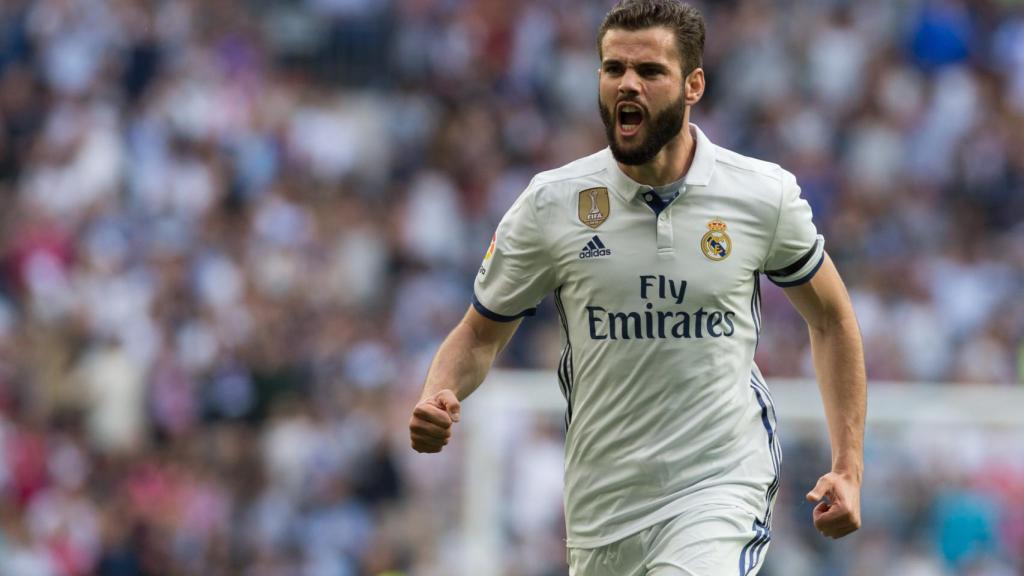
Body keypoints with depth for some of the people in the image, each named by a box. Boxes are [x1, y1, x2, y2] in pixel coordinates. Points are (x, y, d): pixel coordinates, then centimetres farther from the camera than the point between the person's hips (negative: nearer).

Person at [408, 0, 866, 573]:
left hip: (721, 489, -2)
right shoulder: (551, 204, -3)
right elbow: (480, 335, 8)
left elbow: (832, 319, 12)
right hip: (602, 500, 3)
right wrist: (438, 400, -14)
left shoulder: (765, 195, -3)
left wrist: (848, 468, 6)